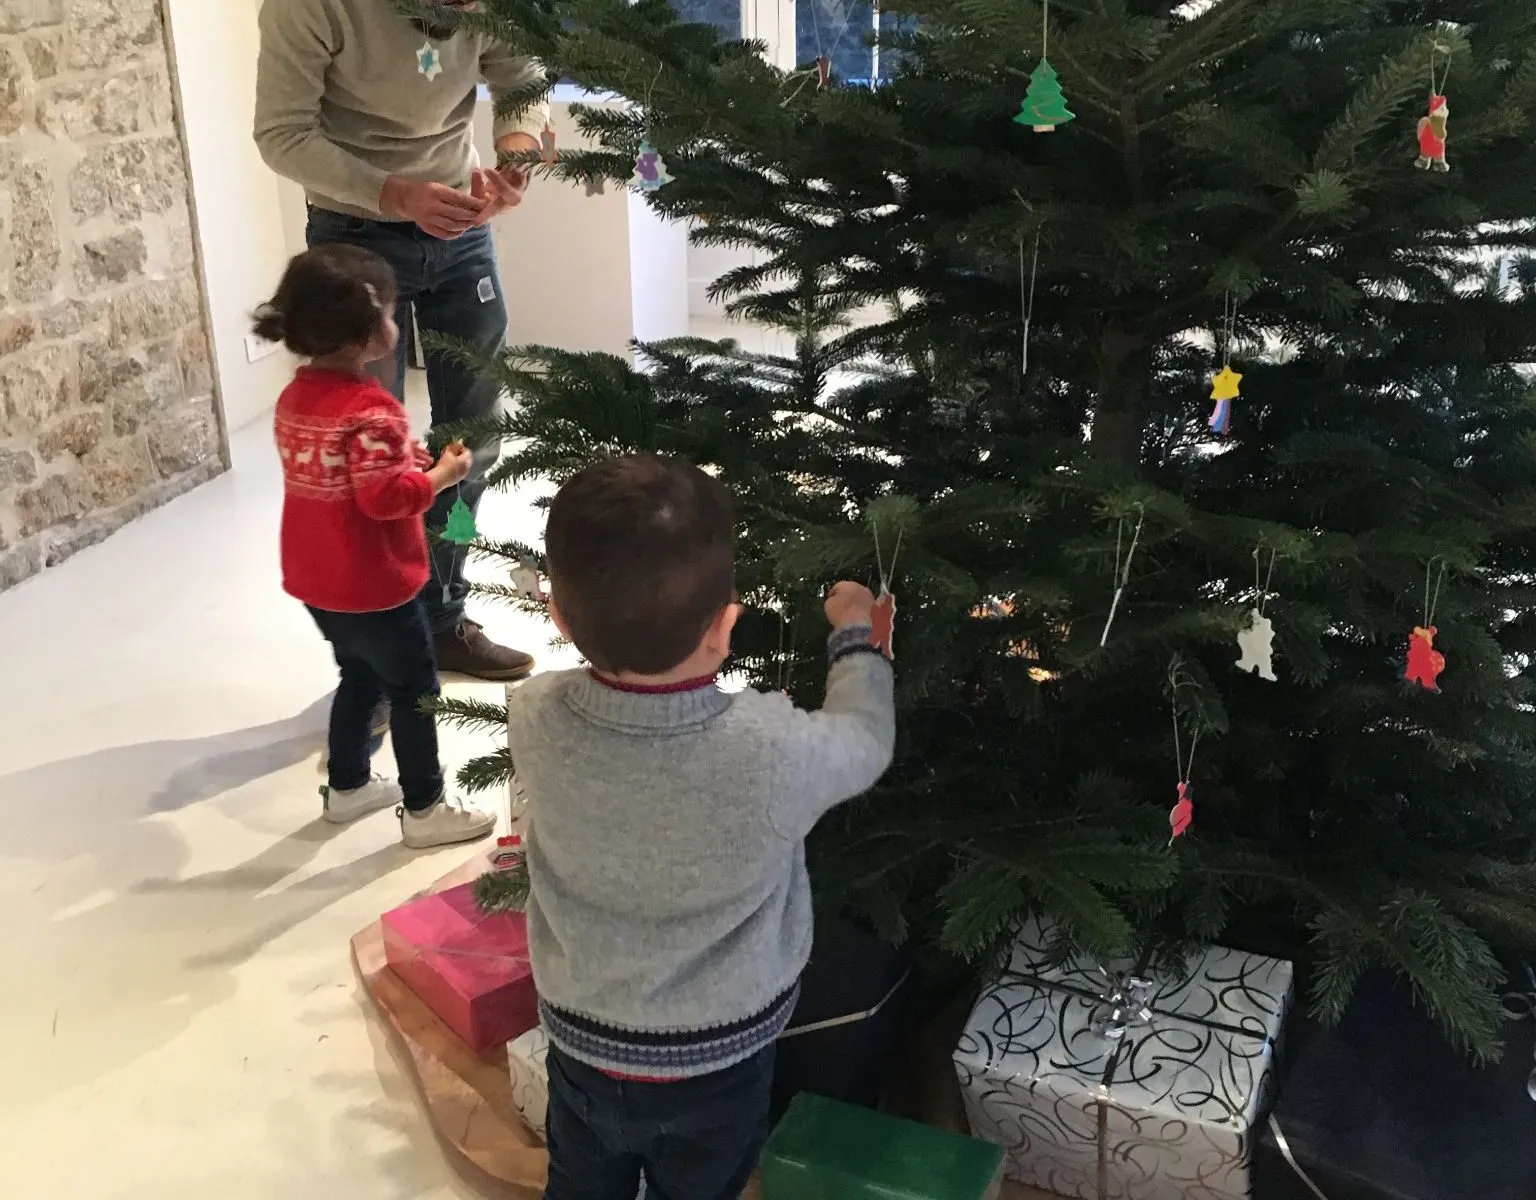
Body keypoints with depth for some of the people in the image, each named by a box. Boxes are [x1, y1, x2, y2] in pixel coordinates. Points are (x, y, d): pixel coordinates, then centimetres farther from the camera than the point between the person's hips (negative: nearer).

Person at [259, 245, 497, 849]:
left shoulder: (295, 395, 4)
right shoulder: (370, 409, -25)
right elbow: (386, 497, -28)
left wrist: (407, 458, 8)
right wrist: (440, 473, -13)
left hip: (316, 580, 9)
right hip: (372, 585, -9)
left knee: (360, 677, 25)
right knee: (413, 690, 7)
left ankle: (347, 787, 38)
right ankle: (425, 811, 17)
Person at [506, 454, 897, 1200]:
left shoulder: (534, 721, -24)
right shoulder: (774, 751, -32)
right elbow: (866, 742, -8)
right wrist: (855, 631, 7)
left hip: (583, 1049, 2)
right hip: (718, 1064, -2)